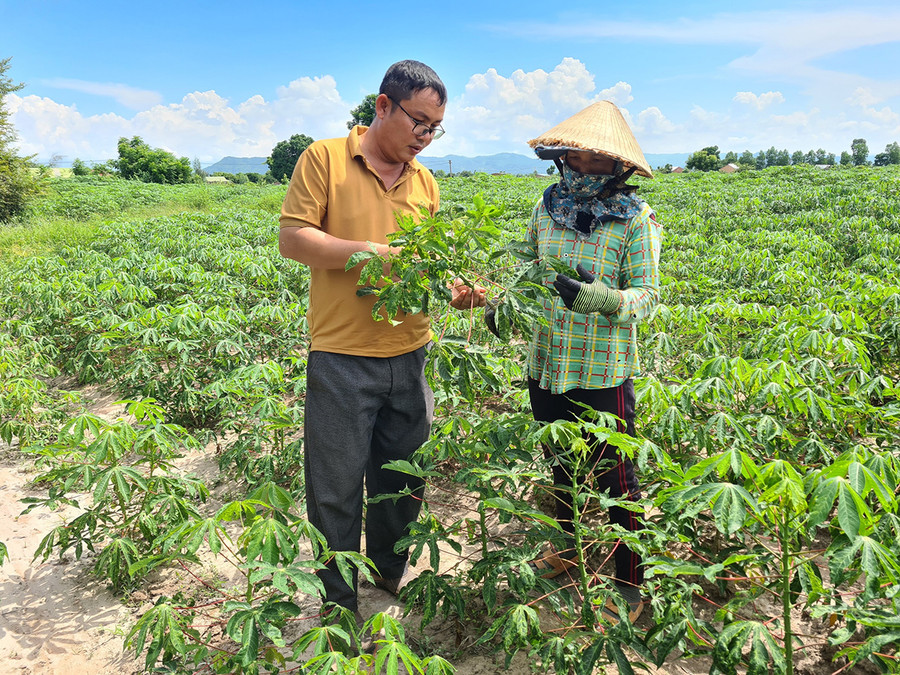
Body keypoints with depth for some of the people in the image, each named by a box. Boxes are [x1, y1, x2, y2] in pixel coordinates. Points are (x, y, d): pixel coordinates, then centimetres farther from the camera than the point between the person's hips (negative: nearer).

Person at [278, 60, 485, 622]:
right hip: (342, 359, -5)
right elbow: (292, 239, -9)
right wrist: (371, 250, -20)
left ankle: (390, 574, 41)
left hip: (409, 358, 5)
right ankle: (339, 607, 26)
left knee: (401, 479, 17)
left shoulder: (425, 182, 12)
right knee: (337, 487, 7)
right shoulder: (325, 159, -3)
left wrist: (456, 294, -4)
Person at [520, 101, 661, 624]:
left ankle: (630, 583, 26)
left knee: (615, 480, 7)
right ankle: (570, 546, 48)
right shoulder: (548, 207, 4)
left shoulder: (635, 219, -10)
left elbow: (647, 295, -13)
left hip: (603, 374, -5)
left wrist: (598, 296, -31)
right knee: (561, 465, 23)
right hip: (547, 367, 6)